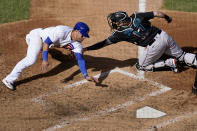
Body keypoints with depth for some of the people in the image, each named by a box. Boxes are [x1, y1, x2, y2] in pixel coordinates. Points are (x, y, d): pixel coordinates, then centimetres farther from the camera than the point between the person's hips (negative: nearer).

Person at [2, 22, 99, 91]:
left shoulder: (77, 43, -18)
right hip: (38, 34, -8)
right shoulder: (61, 31, -39)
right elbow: (46, 42, -35)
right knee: (31, 59, -27)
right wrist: (45, 60, -41)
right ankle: (9, 80, -29)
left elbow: (80, 59, -19)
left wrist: (86, 76, -30)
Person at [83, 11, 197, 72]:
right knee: (181, 56, 22)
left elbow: (103, 43, -4)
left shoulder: (121, 33, -9)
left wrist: (86, 49, 2)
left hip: (155, 45, -6)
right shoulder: (136, 16, 1)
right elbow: (156, 14, 3)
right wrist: (167, 17, 23)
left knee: (141, 66, 17)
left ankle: (169, 62, 3)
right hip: (164, 35, 6)